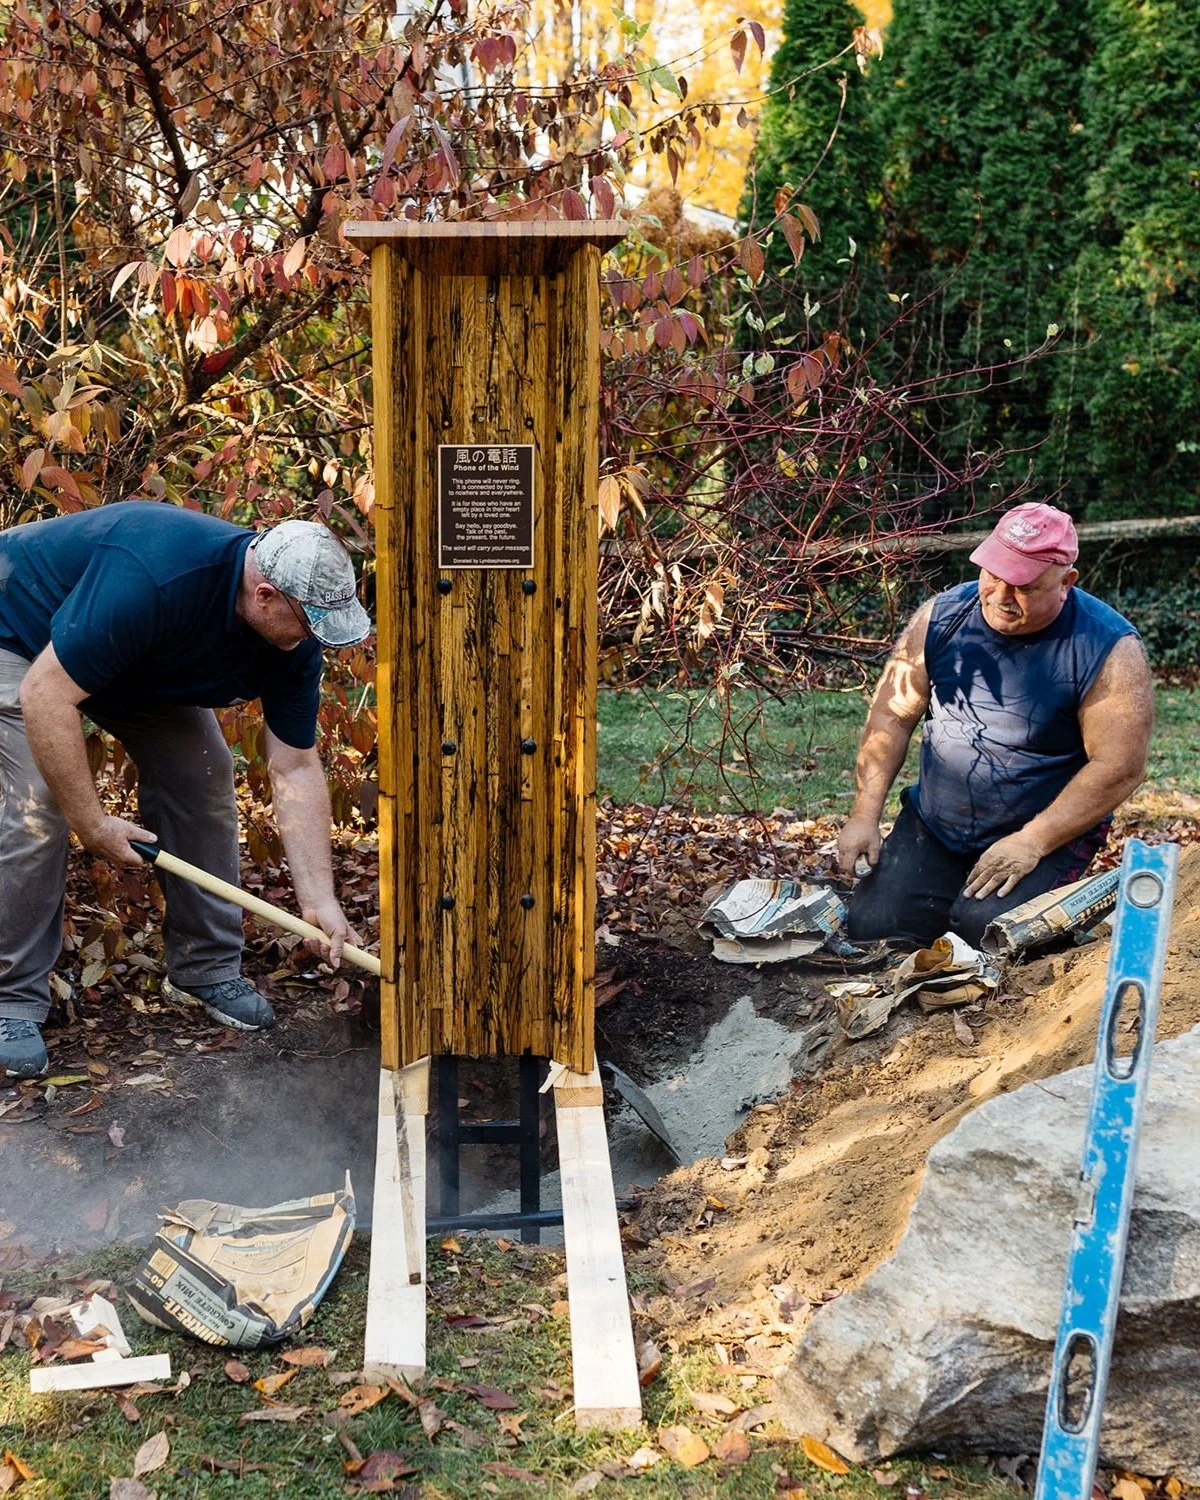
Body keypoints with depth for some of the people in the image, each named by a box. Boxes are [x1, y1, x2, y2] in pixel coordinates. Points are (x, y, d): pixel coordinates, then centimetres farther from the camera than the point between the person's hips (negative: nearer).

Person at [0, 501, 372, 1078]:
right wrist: (91, 822, -29)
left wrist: (318, 900, -17)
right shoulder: (150, 579, -42)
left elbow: (295, 771, -13)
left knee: (202, 780, -3)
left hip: (144, 659, 6)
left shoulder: (293, 637, -20)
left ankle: (205, 967, 11)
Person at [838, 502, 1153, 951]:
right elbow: (892, 715, 0)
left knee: (983, 929, -27)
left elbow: (1119, 767, -17)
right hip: (931, 827, 4)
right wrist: (864, 816, -7)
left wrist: (1031, 843, -21)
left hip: (1049, 833, -4)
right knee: (870, 929, -8)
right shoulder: (942, 616, -5)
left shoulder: (1108, 650, -16)